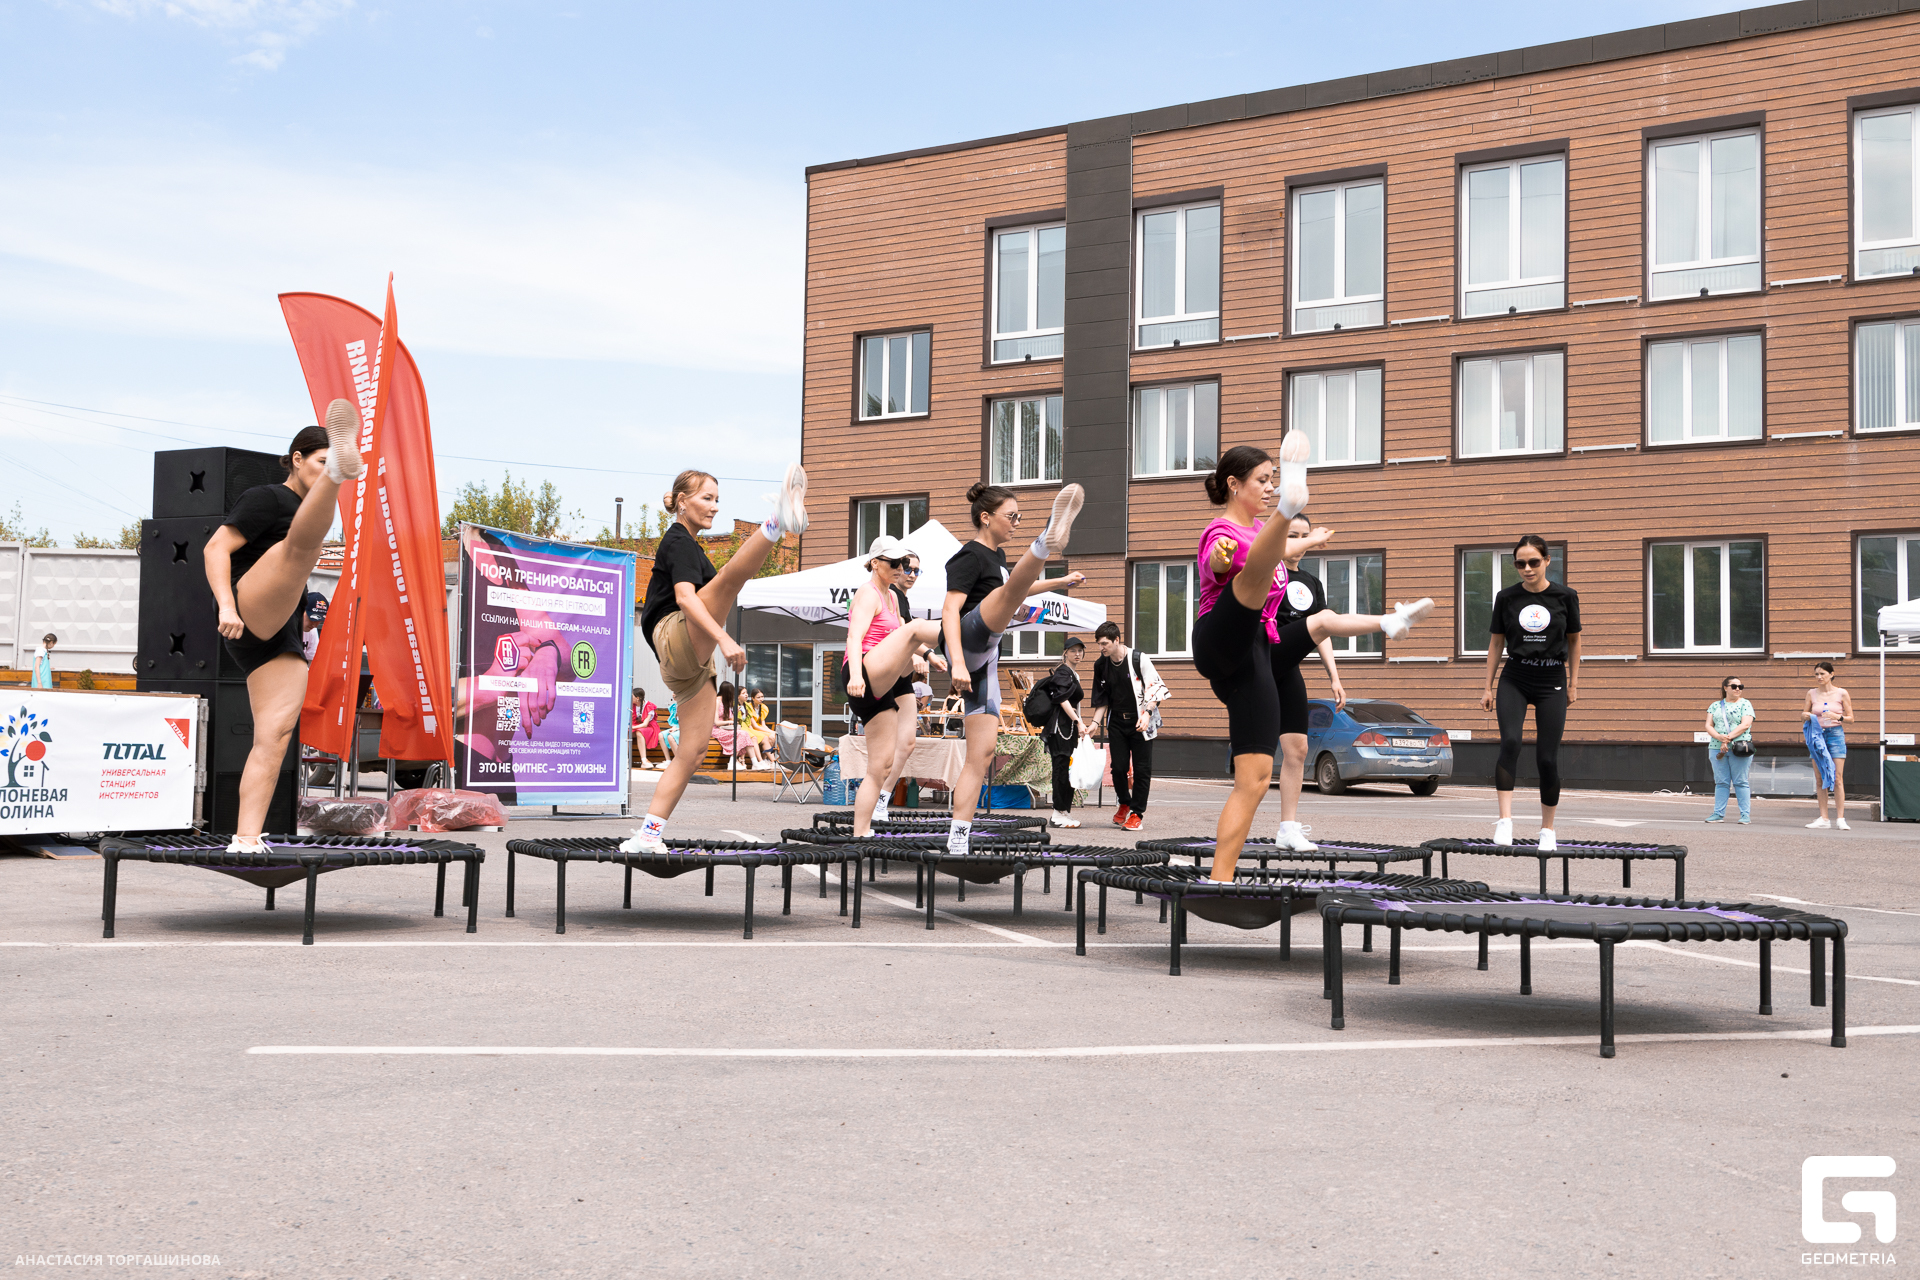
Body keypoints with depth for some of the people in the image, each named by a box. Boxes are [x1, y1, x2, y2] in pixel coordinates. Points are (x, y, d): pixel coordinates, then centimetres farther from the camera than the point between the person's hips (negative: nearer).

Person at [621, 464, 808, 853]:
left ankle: (648, 835, 1)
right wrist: (723, 638, -31)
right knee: (731, 574, -31)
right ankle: (779, 521, -58)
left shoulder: (683, 545, 30)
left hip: (692, 664, 9)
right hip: (675, 640, -9)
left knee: (693, 749, 2)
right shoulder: (679, 542, -1)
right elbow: (685, 597, -19)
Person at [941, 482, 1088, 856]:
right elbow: (950, 609, -17)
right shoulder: (970, 556, -4)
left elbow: (1014, 590, 46)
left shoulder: (997, 555, 24)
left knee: (982, 752, 3)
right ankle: (1049, 540, -64)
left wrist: (1061, 582, 46)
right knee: (1010, 592, -34)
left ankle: (957, 839, 2)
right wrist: (958, 663, -29)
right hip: (969, 643, -9)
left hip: (985, 661, 9)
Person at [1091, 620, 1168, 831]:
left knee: (1141, 769, -3)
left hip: (1140, 722, -4)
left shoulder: (1138, 659, -10)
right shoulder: (1101, 665, 5)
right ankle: (1123, 803, 24)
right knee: (1118, 767, -1)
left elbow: (1155, 688, -9)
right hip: (1116, 722, 4)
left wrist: (1147, 713, -21)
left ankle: (1137, 813, 7)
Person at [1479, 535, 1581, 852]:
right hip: (1514, 681, 0)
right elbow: (1496, 642, 7)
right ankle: (1505, 820, -23)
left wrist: (1573, 683, 9)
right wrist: (1488, 687, 7)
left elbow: (1574, 640, 9)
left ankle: (1547, 828, 14)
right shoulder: (1507, 597, -1)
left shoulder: (1565, 596, -3)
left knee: (1547, 758, -2)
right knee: (1510, 742, -23)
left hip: (1552, 683, 0)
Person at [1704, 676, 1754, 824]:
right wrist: (1719, 737, -13)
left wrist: (1728, 738, -16)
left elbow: (1745, 725, -8)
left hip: (1739, 749, -3)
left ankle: (1745, 815, 0)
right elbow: (1708, 726, 7)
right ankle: (1718, 814, 7)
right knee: (1721, 782, 4)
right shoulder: (1715, 706, 15)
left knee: (1740, 782, -3)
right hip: (1717, 748, 3)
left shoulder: (1745, 704, 5)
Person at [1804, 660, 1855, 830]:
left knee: (1837, 778, -7)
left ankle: (1840, 818, -6)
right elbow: (1803, 716, 13)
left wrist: (1837, 717, -17)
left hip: (1836, 734, -3)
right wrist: (1805, 716, -10)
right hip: (1817, 735, 3)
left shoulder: (1841, 693, -1)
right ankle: (1823, 819, 4)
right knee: (1820, 779, 2)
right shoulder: (1811, 693, 6)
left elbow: (1851, 719, 3)